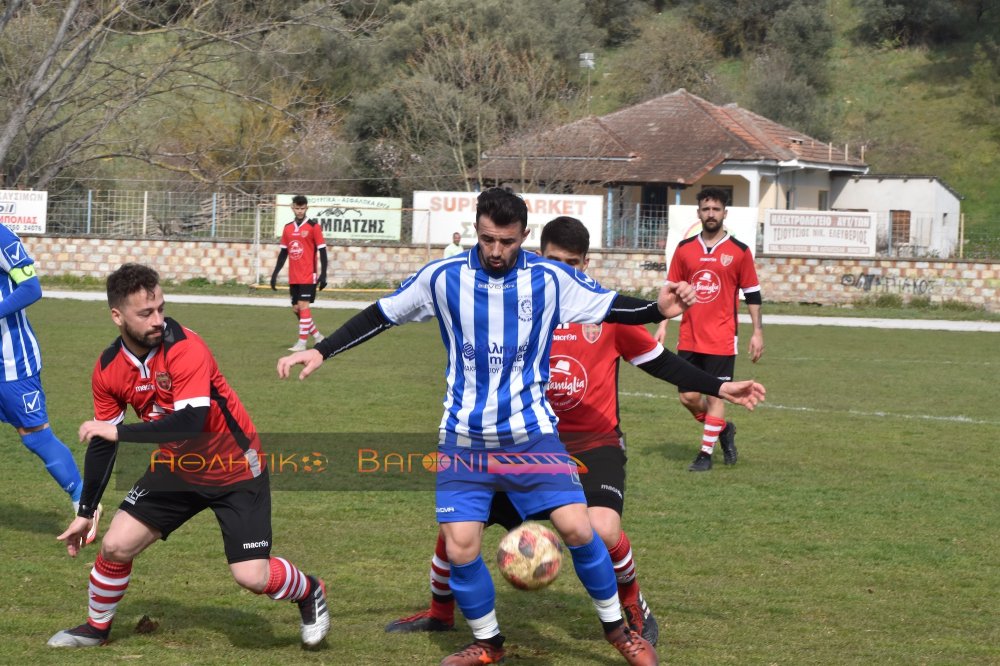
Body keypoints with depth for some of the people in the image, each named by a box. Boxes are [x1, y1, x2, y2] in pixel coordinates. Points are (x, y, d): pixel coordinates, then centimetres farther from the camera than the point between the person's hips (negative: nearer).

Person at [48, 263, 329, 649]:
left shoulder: (185, 349, -27)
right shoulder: (108, 370, -7)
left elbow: (190, 423, -38)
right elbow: (102, 443, 5)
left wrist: (118, 431, -32)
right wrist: (85, 513, 8)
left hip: (235, 469, -5)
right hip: (179, 468, 5)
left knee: (252, 576, -12)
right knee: (116, 545, -4)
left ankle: (310, 593, 21)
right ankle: (96, 628, 23)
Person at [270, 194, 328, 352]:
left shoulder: (313, 227, -5)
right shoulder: (288, 228, 11)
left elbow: (322, 251, -6)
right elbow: (283, 253, 16)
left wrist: (323, 275, -13)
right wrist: (275, 274, 13)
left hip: (308, 276, -6)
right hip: (293, 278, 6)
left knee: (303, 305, -11)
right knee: (296, 309, 7)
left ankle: (301, 343, -8)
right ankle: (317, 336, 22)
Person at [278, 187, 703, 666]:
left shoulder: (550, 279, -8)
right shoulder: (443, 277, -7)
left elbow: (610, 305, -1)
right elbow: (381, 315, 3)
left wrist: (658, 308, -20)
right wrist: (320, 352, -1)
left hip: (531, 434, -1)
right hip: (464, 439, 1)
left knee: (577, 527, -11)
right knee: (460, 548, -6)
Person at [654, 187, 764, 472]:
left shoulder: (739, 251, -1)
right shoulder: (684, 249, 7)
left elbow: (752, 294, 2)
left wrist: (757, 332, -2)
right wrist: (663, 325, 3)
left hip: (721, 339, -3)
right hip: (689, 338, 3)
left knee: (715, 395, -3)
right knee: (688, 397, 3)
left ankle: (706, 454, 8)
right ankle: (723, 429, 29)